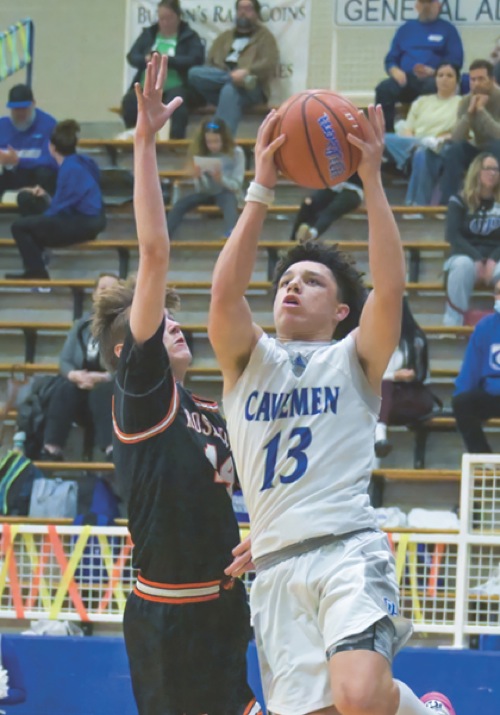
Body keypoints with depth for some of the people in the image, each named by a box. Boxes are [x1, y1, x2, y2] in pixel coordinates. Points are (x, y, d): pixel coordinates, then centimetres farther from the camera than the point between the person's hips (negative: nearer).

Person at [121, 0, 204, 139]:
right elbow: (132, 56, 13)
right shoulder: (148, 34, 21)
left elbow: (196, 59, -7)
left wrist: (169, 60, -19)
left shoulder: (189, 36, 9)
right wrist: (146, 60, -11)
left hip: (175, 87, -3)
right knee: (129, 102, -31)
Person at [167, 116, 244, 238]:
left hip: (227, 192, -4)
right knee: (180, 204, -23)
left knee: (229, 200, -40)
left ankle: (230, 236, -65)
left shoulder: (236, 153, -11)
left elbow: (236, 185, -12)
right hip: (207, 193, 4)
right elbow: (202, 188, -5)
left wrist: (221, 179, -32)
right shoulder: (201, 153, -2)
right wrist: (198, 178, -28)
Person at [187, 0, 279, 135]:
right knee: (194, 73, -24)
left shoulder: (264, 36, 17)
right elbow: (209, 62, 17)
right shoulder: (225, 37, 29)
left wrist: (246, 71, -21)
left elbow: (269, 64, -1)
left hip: (250, 90, -4)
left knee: (230, 90, -39)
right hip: (218, 88, 4)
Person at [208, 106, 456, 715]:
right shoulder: (248, 361, 20)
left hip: (348, 549, -3)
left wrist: (371, 181, -8)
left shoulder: (352, 360, 14)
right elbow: (225, 292, 0)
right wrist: (261, 190, -3)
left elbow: (389, 288, -5)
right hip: (276, 567, 3)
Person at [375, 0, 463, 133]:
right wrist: (395, 71, -6)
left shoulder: (447, 29, 13)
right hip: (406, 79, 3)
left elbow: (455, 61, 2)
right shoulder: (406, 28, 23)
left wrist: (433, 71, -16)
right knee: (383, 89, -30)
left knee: (434, 87, -40)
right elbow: (391, 59, 19)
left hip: (433, 78, -3)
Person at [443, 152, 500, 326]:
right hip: (466, 256, -1)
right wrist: (477, 259, -20)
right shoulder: (459, 201, 3)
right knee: (463, 265, -39)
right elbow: (453, 236, -8)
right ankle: (452, 323, -39)